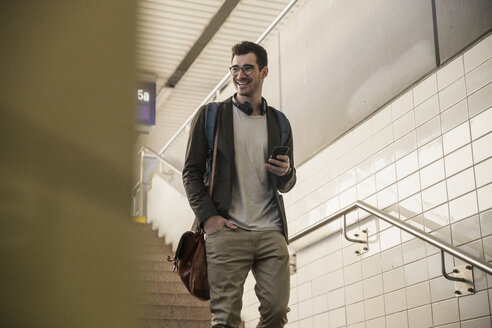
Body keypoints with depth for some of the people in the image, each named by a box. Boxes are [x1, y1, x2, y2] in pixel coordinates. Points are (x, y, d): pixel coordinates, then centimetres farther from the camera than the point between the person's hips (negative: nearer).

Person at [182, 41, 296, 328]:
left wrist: (285, 172, -6)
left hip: (271, 232, 3)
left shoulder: (279, 123, 17)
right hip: (227, 230, -2)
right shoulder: (210, 115, 9)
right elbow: (192, 171, 5)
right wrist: (207, 216, -9)